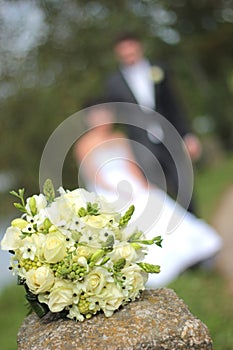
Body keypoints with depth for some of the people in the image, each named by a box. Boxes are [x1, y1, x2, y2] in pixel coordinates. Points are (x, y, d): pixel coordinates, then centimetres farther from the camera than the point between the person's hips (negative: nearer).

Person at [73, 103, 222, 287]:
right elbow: (93, 176, -10)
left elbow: (132, 165, 12)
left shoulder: (120, 137, 15)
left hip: (133, 187, 6)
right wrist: (119, 192, -21)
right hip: (109, 194, -6)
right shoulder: (84, 145, -2)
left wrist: (144, 185, -4)